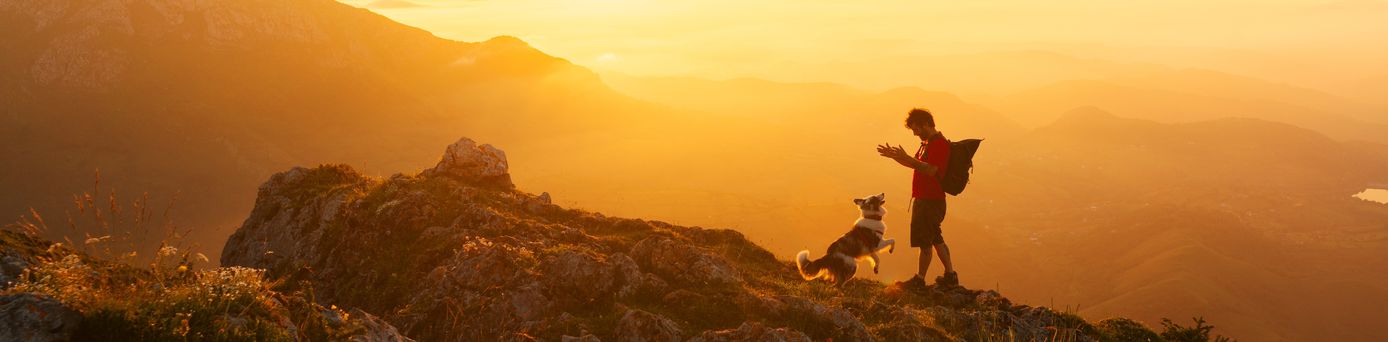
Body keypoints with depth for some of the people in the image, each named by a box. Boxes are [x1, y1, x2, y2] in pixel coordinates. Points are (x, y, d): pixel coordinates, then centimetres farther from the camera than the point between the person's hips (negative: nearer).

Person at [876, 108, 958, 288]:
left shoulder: (939, 143, -17)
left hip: (931, 200, -11)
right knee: (935, 238, 17)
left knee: (924, 241, -3)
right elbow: (916, 164, 26)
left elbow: (931, 170, -28)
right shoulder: (928, 143, 16)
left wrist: (906, 157, -28)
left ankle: (920, 279, 4)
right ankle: (950, 275, 23)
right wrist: (893, 156, 14)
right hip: (924, 199, 11)